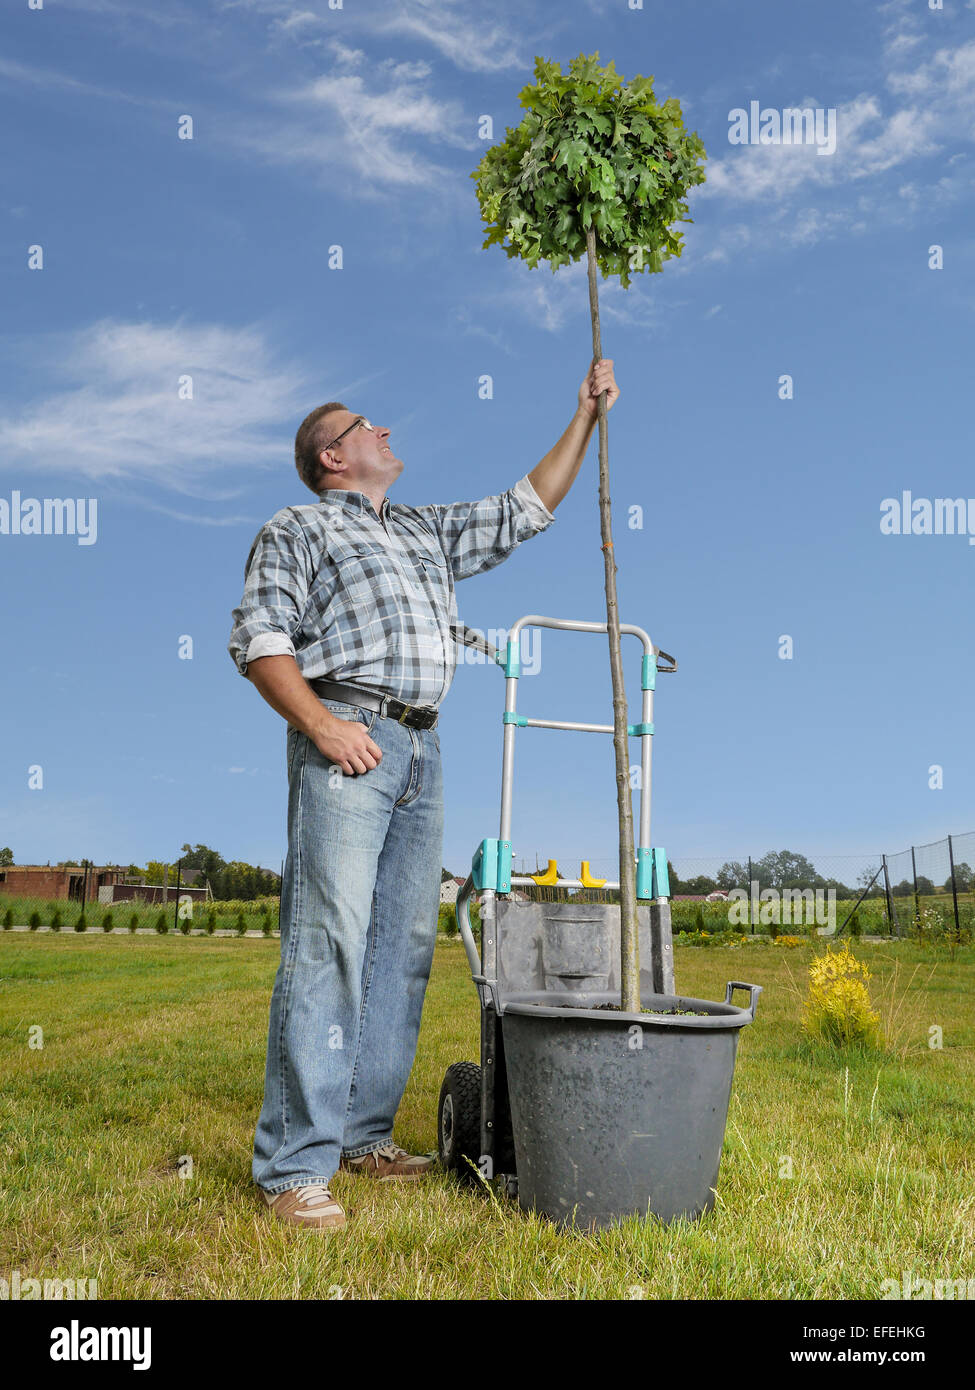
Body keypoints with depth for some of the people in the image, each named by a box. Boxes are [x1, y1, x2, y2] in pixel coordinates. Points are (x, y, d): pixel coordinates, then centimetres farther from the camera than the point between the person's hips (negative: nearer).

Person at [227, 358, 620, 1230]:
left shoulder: (430, 532, 28)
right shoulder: (297, 530, 10)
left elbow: (527, 508, 30)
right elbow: (259, 638, -2)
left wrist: (586, 418, 27)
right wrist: (321, 723, -15)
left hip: (421, 750, 7)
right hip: (345, 743, -7)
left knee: (404, 945, 5)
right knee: (329, 942, -12)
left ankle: (364, 1133, 15)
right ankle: (295, 1164, -7)